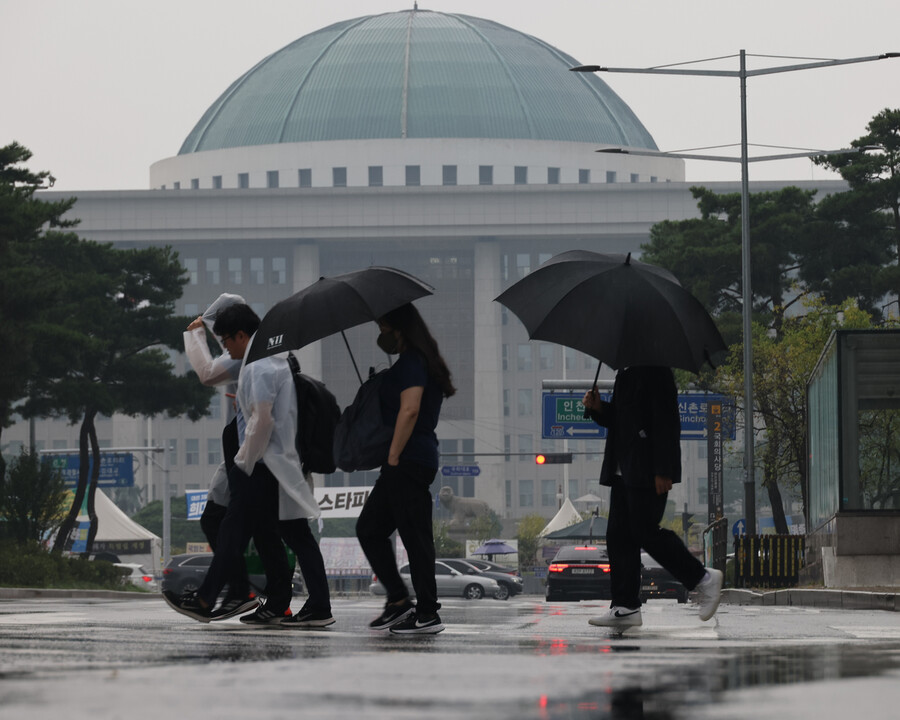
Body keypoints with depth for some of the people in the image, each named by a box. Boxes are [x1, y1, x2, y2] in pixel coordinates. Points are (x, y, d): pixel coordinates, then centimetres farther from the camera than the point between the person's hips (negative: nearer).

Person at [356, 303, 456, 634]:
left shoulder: (411, 363, -11)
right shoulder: (417, 362, 20)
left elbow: (409, 410, -23)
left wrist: (393, 456, -20)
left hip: (408, 461, -11)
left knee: (415, 536, -8)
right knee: (369, 528, 13)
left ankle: (428, 614, -6)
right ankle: (398, 601, 12)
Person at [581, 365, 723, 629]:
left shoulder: (656, 371, -12)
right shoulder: (624, 373, 18)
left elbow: (666, 420, -18)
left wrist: (663, 471, -22)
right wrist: (598, 408, 4)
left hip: (647, 472, -10)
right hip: (624, 472, 10)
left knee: (646, 532, -11)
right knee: (618, 536, 5)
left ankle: (703, 579, 2)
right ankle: (626, 607, 5)